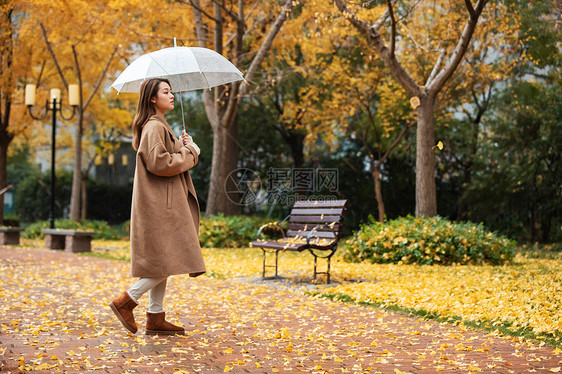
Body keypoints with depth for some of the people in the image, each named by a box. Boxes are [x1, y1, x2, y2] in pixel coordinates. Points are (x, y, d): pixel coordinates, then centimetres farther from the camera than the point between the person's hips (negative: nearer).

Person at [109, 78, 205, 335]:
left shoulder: (160, 126, 20)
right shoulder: (153, 127, -13)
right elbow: (158, 162, -23)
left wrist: (185, 147, 7)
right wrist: (188, 152, -11)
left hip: (165, 204, 10)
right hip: (159, 205, -10)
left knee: (163, 264, 9)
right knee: (168, 261, -9)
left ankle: (156, 318, 12)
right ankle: (126, 302, -2)